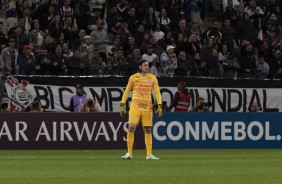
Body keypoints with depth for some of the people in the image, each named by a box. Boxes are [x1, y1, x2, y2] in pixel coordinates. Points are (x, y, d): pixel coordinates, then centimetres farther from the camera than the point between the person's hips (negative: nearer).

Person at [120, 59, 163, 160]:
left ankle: (149, 154, 6)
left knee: (148, 130, 3)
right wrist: (122, 105, 5)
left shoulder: (152, 78, 7)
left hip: (147, 106, 2)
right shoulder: (133, 77, 4)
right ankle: (129, 153, -6)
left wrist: (159, 106, -4)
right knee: (131, 127, -12)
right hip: (135, 105, -2)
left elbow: (157, 92, 5)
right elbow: (127, 91, 10)